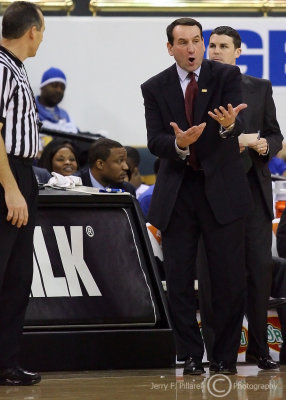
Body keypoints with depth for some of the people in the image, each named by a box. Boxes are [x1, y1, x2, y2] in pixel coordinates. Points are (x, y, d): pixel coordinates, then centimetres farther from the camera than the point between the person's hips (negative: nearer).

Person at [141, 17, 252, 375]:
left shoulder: (227, 76, -1)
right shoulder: (155, 88, 4)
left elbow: (237, 127, -15)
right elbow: (155, 142, -5)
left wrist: (229, 124, -40)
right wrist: (179, 143, -27)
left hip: (221, 188, -2)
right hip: (177, 191, 2)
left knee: (228, 277, 0)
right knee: (178, 278, 3)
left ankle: (226, 356, 10)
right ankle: (190, 356, 12)